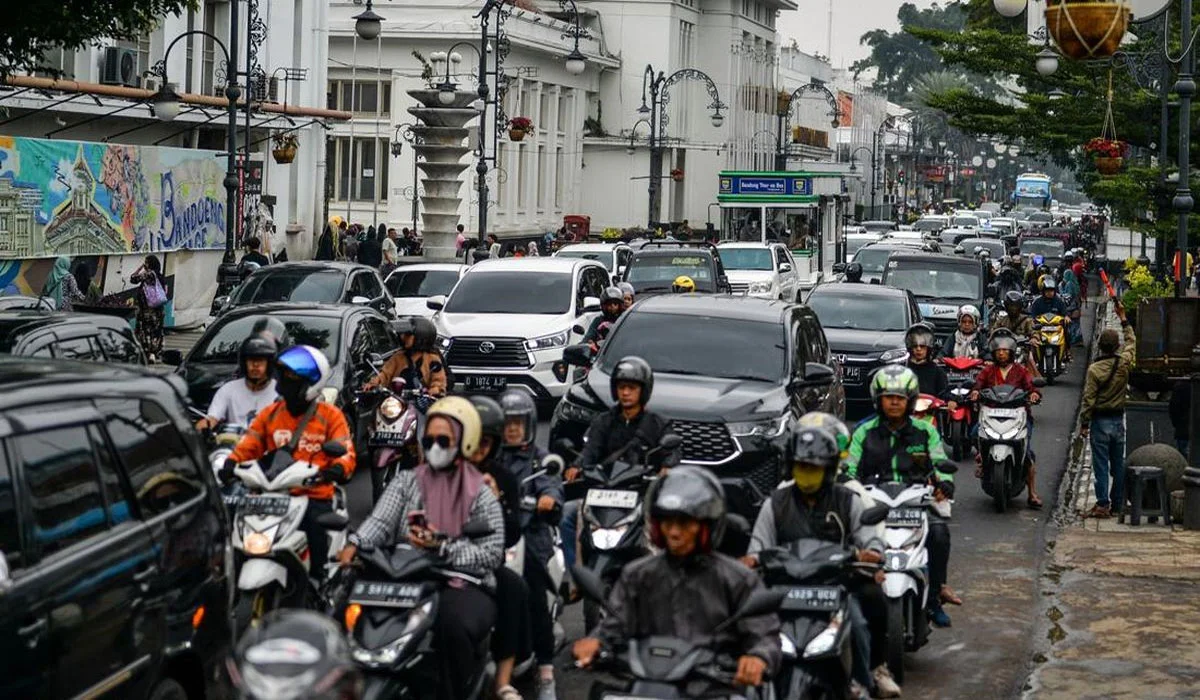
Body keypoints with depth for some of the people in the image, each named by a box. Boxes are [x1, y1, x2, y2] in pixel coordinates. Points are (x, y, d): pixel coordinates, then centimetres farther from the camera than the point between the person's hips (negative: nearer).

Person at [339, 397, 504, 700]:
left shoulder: (482, 495, 8)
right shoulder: (406, 482, 17)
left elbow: (492, 554, -3)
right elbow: (380, 520, -1)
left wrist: (442, 548, -15)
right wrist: (354, 544, -22)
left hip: (464, 587, -3)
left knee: (453, 623, -37)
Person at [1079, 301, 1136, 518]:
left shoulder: (1094, 369, -15)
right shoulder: (1124, 364, -4)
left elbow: (1088, 399, -13)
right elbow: (1132, 342, 16)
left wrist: (1084, 424, -3)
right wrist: (1123, 319, 24)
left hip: (1100, 421, -4)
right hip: (1118, 419, 4)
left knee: (1101, 465, -2)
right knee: (1118, 464, 10)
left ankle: (1103, 504, -4)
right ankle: (1118, 504, 16)